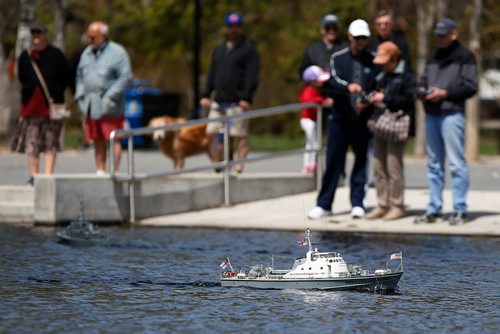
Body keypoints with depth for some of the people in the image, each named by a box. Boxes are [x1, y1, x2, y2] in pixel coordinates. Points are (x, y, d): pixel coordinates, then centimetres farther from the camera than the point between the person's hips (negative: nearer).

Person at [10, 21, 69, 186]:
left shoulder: (56, 55, 1)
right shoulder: (25, 56, 8)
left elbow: (65, 78, 6)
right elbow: (21, 77, 16)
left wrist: (55, 94, -3)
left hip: (51, 104, -2)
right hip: (31, 105, 2)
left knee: (50, 144, -1)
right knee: (31, 143, 0)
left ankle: (48, 176, 0)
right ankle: (33, 176, 5)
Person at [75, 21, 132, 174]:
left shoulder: (117, 52, -4)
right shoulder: (87, 53, 17)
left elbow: (125, 77, -10)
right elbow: (80, 76, 23)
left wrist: (110, 97, -15)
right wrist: (80, 96, 10)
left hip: (109, 106, -6)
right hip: (91, 105, 6)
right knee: (97, 140, 8)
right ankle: (100, 171, 12)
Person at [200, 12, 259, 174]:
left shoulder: (249, 49, 2)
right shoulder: (219, 50, 22)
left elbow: (252, 76, -6)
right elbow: (212, 74, 23)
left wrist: (246, 97, -16)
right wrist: (206, 95, 12)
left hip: (238, 102, -6)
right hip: (218, 101, 6)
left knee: (240, 135, -9)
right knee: (212, 134, -1)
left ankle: (239, 166, -11)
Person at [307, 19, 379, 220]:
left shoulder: (374, 61, 4)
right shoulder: (338, 58, 3)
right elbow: (335, 80, -13)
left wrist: (368, 102, -18)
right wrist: (348, 87, -33)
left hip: (362, 119, 0)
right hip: (340, 118, 0)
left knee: (361, 162, 4)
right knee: (333, 162, 1)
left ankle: (358, 203, 12)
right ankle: (324, 205, 6)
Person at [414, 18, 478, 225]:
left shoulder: (465, 57, -1)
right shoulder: (433, 58, 21)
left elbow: (470, 86, -9)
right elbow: (424, 80, 26)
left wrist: (445, 93, -16)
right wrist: (422, 90, 2)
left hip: (452, 114, -8)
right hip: (431, 114, 8)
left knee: (456, 163, -8)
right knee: (434, 164, 10)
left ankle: (460, 210, -7)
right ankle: (434, 209, 14)